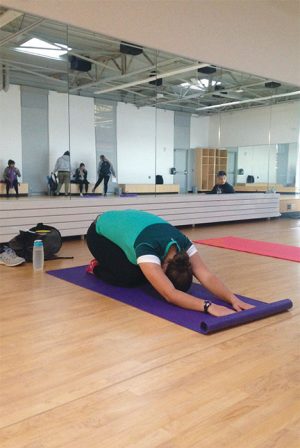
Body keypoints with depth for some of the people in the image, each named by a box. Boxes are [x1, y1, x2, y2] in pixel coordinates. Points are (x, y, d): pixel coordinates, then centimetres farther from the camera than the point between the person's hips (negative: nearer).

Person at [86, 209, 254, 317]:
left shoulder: (183, 244, -27)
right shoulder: (147, 248, -45)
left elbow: (206, 275, -35)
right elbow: (170, 294, -54)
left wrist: (233, 299, -49)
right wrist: (209, 307, -64)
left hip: (127, 223, 6)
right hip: (100, 233, -6)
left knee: (145, 273, -5)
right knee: (130, 277, -20)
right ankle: (96, 267, 9)